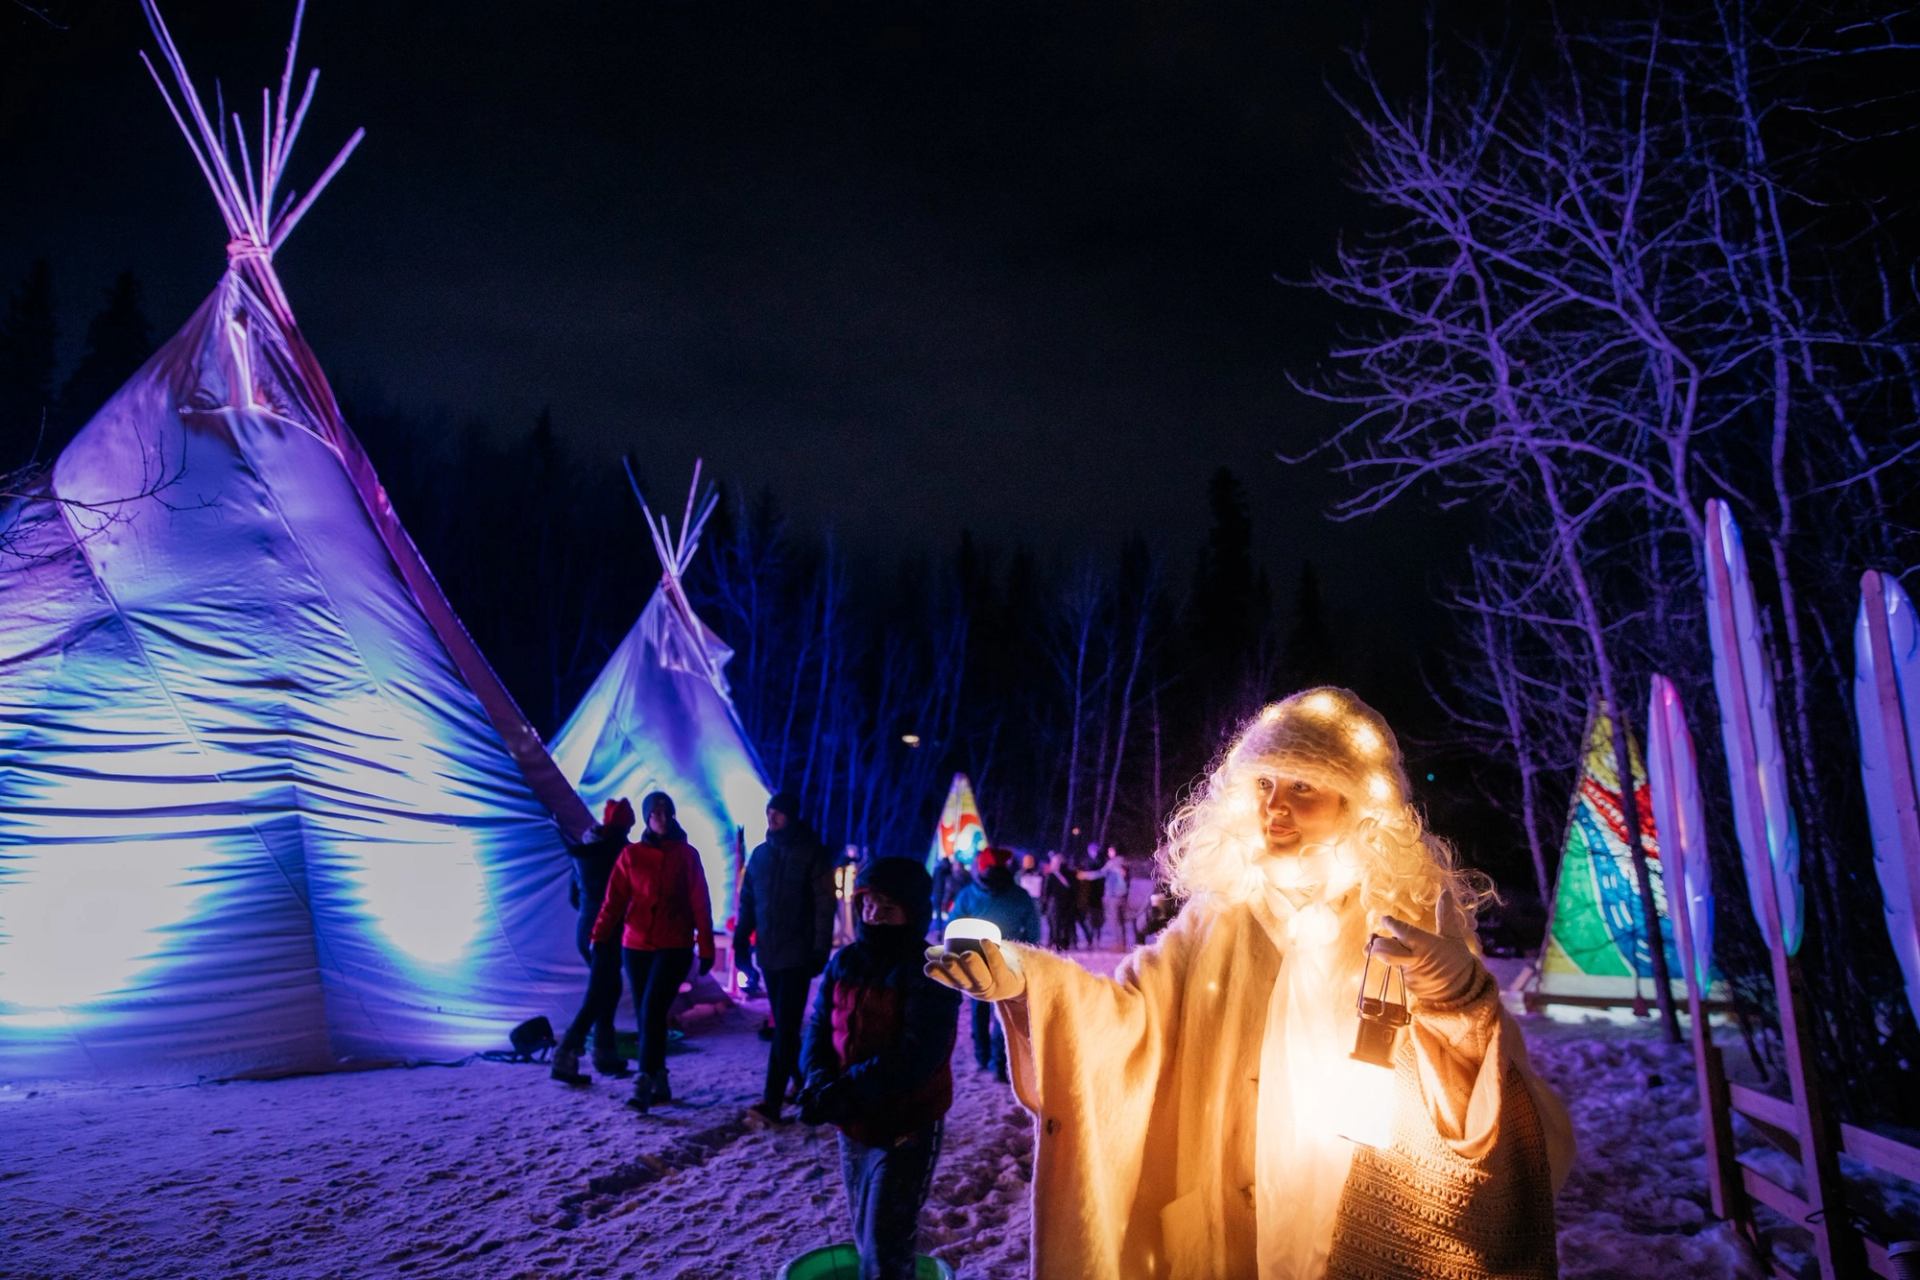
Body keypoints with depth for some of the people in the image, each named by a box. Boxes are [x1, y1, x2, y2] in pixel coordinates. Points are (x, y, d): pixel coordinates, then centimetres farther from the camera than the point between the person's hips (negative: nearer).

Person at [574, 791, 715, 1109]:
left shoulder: (687, 854, 1)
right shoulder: (631, 854, 5)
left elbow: (700, 904, 0)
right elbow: (614, 899, -2)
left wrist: (706, 948, -2)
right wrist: (599, 936, -15)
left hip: (674, 948, -3)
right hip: (636, 946, 3)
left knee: (653, 1012, -14)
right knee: (644, 1015, 7)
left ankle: (644, 1084, -12)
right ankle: (659, 1082, 18)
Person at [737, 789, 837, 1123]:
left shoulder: (812, 853, -6)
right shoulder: (760, 854, 9)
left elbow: (824, 906, -8)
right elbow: (748, 900, 15)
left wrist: (820, 950, -12)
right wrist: (741, 939, 8)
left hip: (797, 954, -5)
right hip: (769, 953, 6)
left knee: (785, 1028, -8)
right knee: (784, 1026, 12)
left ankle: (772, 1101, -8)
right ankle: (802, 1082, 26)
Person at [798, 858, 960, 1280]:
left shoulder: (931, 974, -17)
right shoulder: (845, 961, 0)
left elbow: (915, 1059, -23)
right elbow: (818, 1031, 2)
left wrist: (845, 1090, -27)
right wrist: (820, 1084, -17)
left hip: (906, 1130, -6)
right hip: (851, 1127, 6)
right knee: (866, 1238, 22)